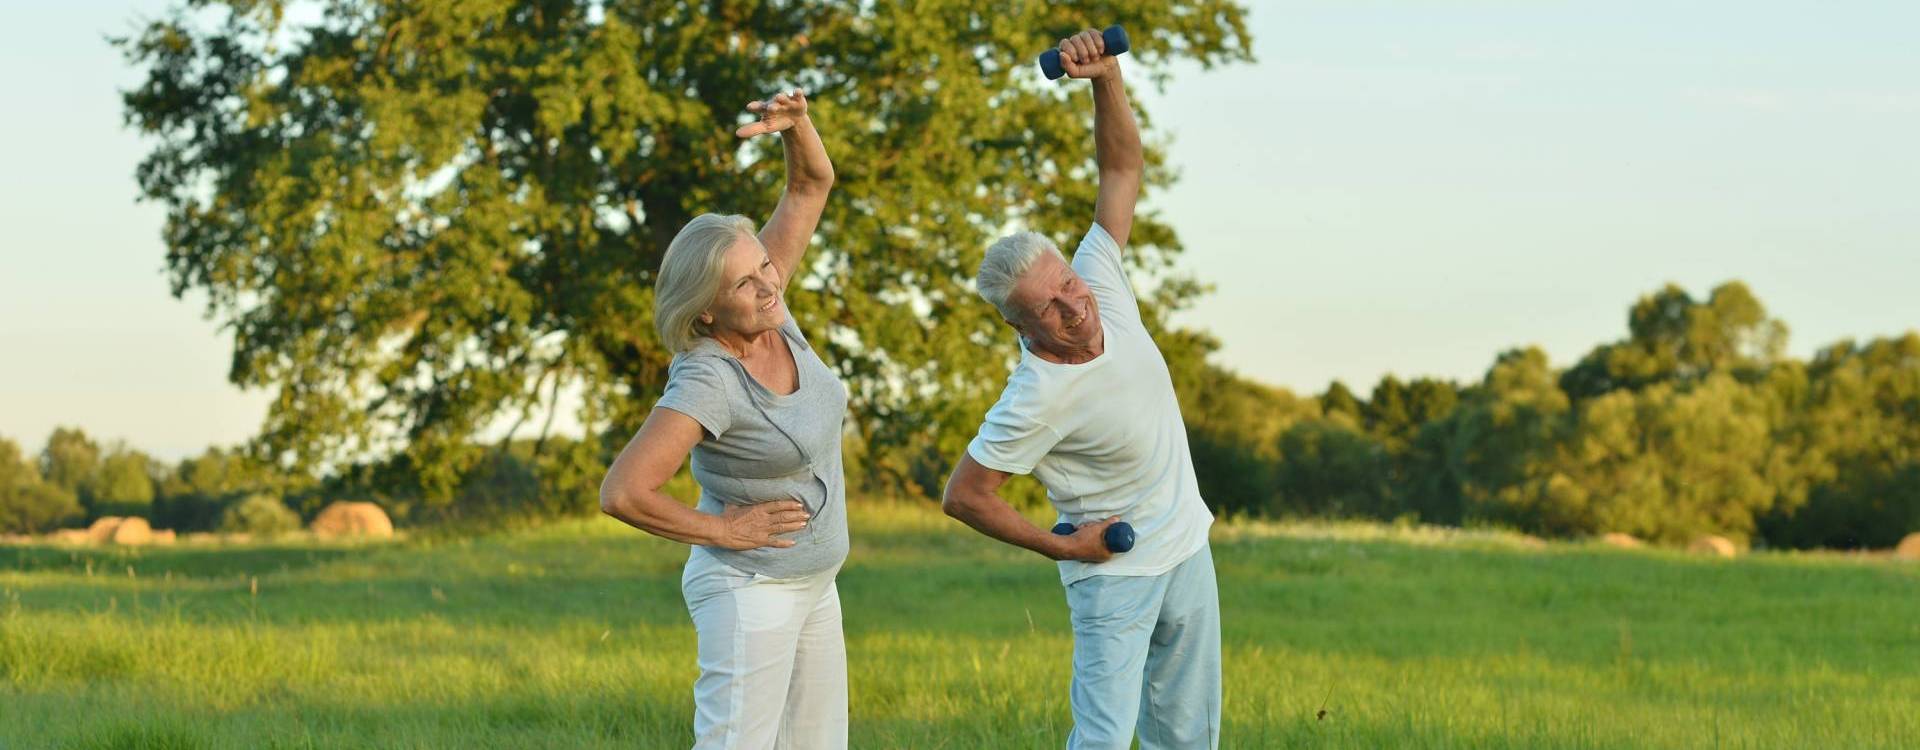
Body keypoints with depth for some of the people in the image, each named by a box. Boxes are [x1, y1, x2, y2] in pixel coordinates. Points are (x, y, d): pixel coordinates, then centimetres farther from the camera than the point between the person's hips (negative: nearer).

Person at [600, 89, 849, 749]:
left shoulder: (767, 312, -4)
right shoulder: (708, 382, -25)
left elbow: (811, 185, 2)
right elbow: (621, 494, -30)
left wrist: (795, 124, -20)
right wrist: (722, 531, -18)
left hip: (812, 588, 9)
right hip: (749, 589, -8)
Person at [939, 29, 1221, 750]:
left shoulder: (1101, 285, -9)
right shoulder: (1036, 401, -27)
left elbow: (1121, 168, -2)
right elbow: (963, 495, -19)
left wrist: (1107, 77, -19)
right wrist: (1060, 546, -12)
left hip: (1186, 550, 7)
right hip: (1114, 572, -7)